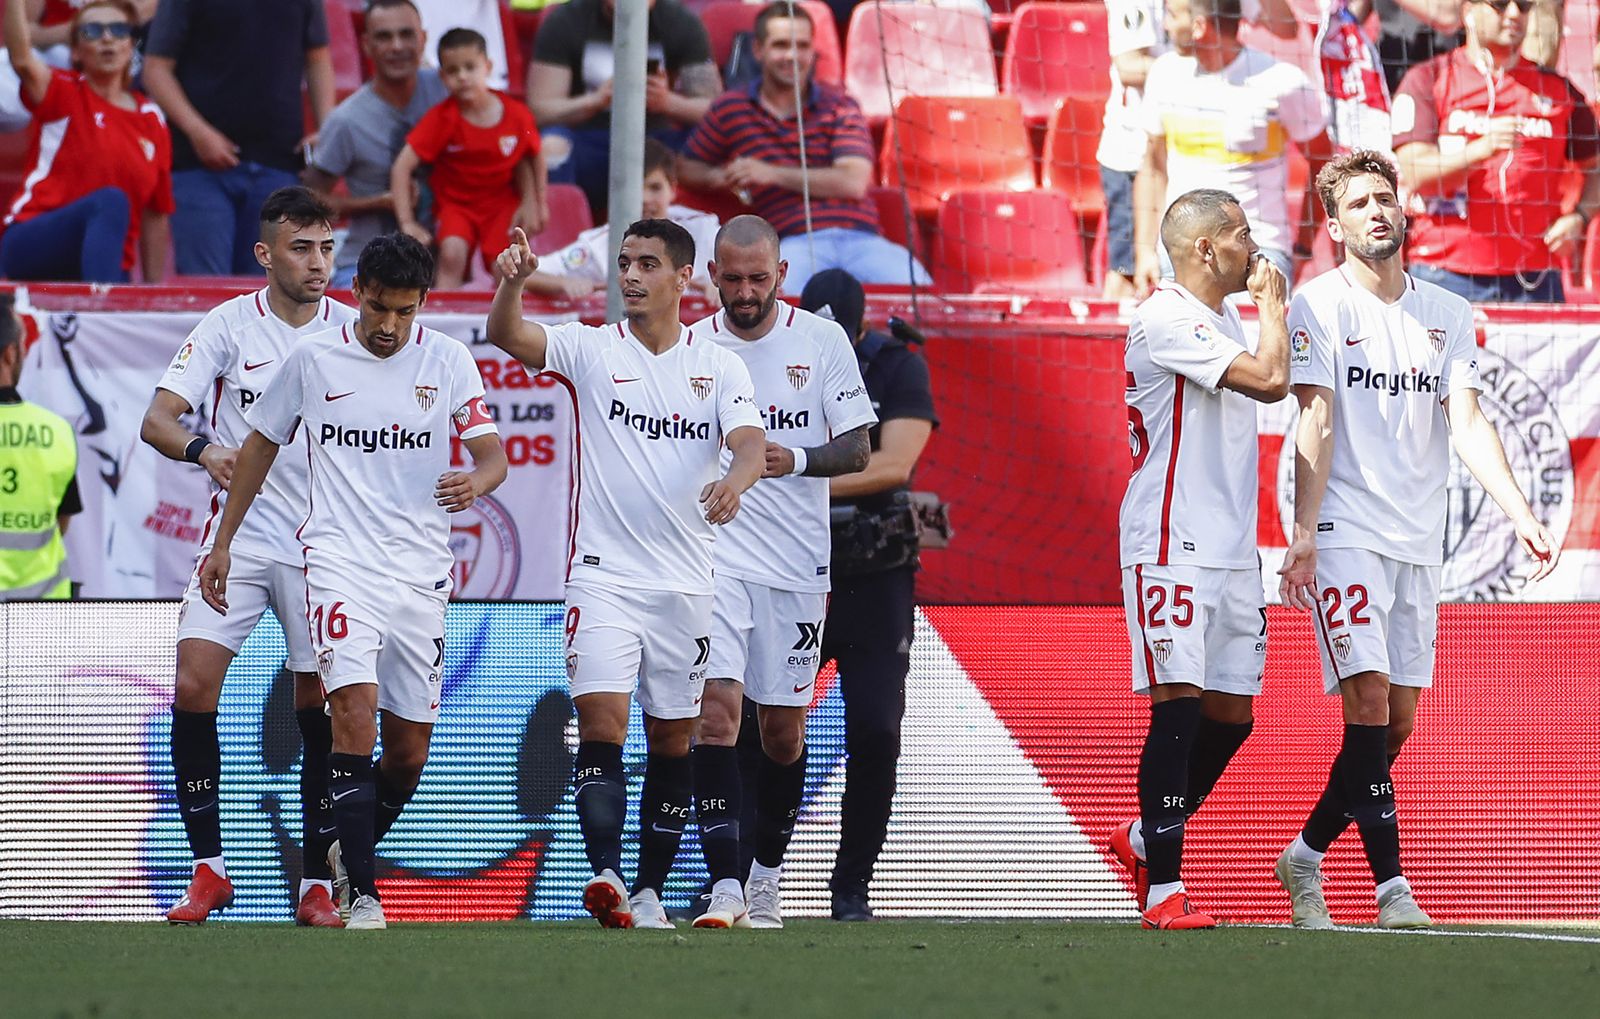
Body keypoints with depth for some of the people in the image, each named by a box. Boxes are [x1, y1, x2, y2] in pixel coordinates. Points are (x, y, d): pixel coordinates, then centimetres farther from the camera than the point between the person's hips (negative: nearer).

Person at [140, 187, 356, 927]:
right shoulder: (229, 325, -1)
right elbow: (157, 418, -7)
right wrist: (203, 449, -28)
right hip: (238, 533, 0)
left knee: (319, 712, 0)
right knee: (193, 687, -13)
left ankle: (317, 885, 9)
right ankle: (208, 869, -3)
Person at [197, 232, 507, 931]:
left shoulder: (448, 362, 3)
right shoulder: (312, 359, 2)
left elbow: (492, 454, -1)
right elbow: (261, 447, 14)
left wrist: (476, 480, -25)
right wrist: (223, 543, 15)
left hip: (421, 570, 2)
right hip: (341, 559, -2)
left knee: (409, 748, 7)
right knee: (355, 713, -21)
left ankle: (351, 852, 34)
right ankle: (362, 893, -21)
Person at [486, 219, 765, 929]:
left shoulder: (719, 366, 6)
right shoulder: (589, 349, 3)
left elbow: (751, 445, -7)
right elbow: (505, 335, -13)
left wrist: (733, 481, -30)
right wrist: (513, 280, -34)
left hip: (686, 582, 2)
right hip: (603, 573, -2)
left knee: (672, 743, 7)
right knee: (601, 724, -17)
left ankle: (650, 890, 16)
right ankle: (605, 874, -25)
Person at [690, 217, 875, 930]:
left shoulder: (822, 341, 1)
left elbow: (858, 449, -1)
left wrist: (796, 459, -19)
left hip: (795, 562, 1)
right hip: (714, 554, -1)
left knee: (783, 728, 8)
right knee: (716, 707, -16)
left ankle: (766, 879, 26)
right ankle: (724, 884, -20)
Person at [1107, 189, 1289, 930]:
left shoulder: (1224, 321, 18)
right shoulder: (1166, 320, -14)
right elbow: (1268, 380, -20)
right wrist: (1273, 305, -8)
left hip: (1229, 550, 9)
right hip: (1172, 546, -9)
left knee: (1230, 714, 9)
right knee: (1179, 705, -12)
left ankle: (1145, 839, 27)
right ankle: (1163, 889, -11)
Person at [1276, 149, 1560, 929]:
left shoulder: (1447, 313, 11)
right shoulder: (1319, 306, -2)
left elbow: (1467, 425, 4)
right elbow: (1315, 424, -9)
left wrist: (1521, 515, -9)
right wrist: (1303, 534, -18)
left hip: (1418, 538, 5)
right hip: (1345, 533, -5)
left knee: (1398, 721, 5)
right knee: (1368, 700, -15)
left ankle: (1305, 858, 20)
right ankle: (1391, 886, -15)